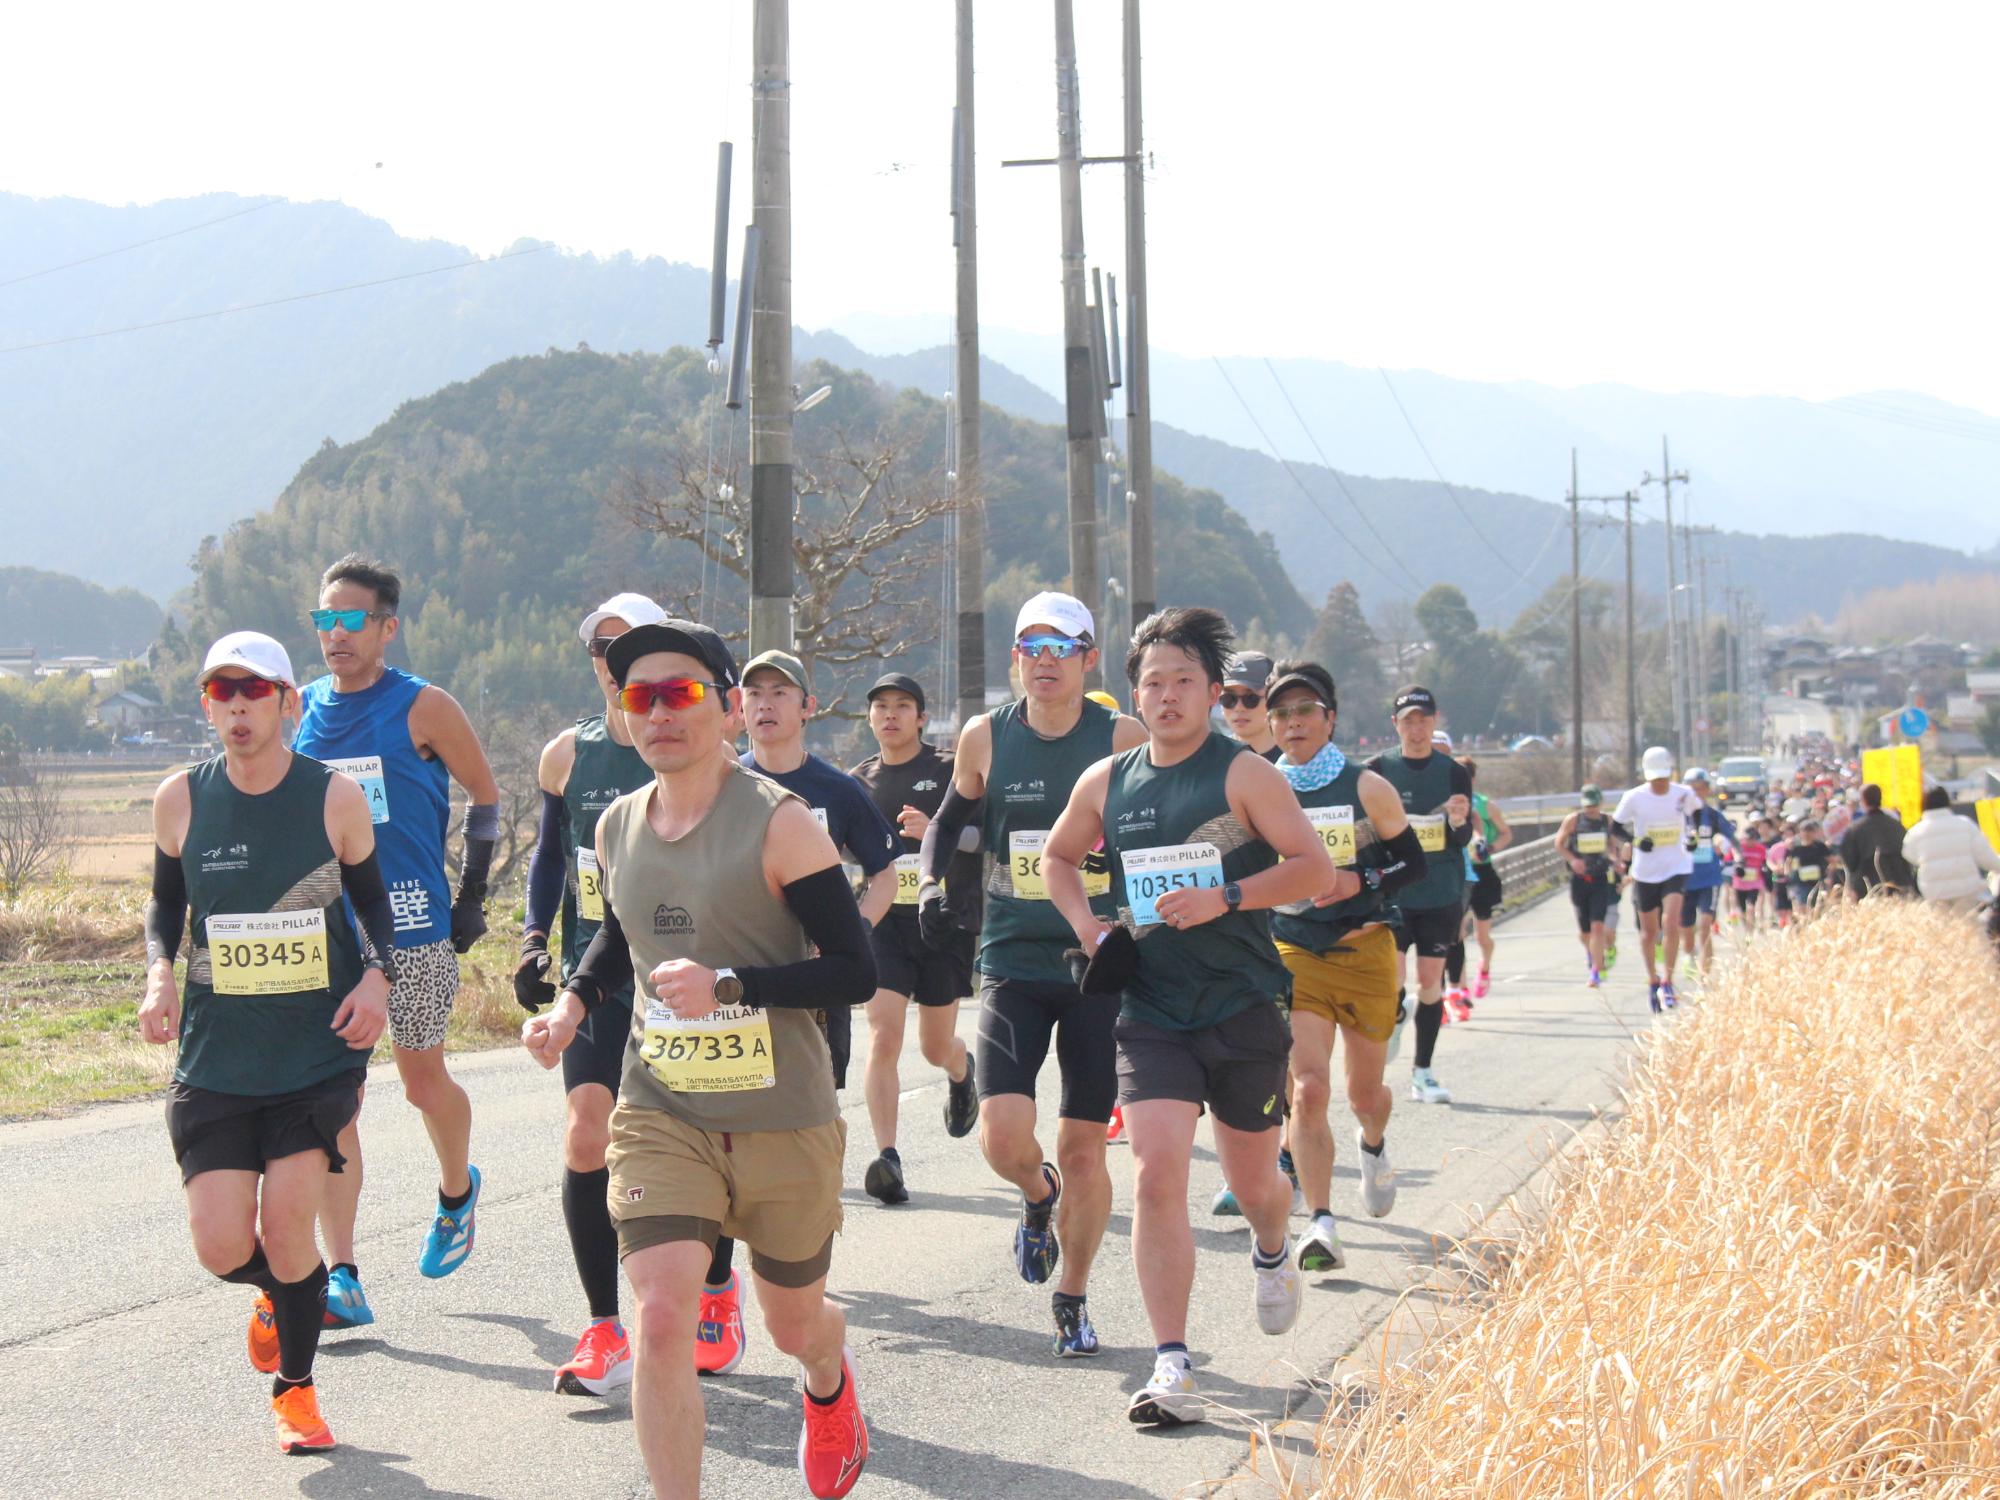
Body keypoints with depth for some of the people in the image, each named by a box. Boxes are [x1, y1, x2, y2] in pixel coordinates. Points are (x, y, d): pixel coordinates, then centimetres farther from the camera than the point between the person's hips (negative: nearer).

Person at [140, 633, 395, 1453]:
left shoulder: (335, 796, -5)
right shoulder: (180, 798, -1)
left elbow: (372, 900, 8)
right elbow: (166, 901, 14)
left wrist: (378, 973, -10)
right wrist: (159, 971, -5)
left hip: (320, 1049, -2)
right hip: (215, 1054, 2)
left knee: (286, 1223, -10)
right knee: (221, 1246, -5)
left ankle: (294, 1389, 16)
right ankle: (276, 1292, 34)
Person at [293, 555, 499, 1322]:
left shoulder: (423, 708, -4)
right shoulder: (300, 710, 7)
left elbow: (486, 797, 4)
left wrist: (472, 897, 0)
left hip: (414, 927, -3)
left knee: (423, 1079, 8)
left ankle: (457, 1190, 40)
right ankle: (341, 1276, -3)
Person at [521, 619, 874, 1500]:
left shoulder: (777, 820, -13)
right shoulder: (617, 825, 4)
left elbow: (854, 972, -15)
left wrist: (729, 985, -27)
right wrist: (572, 1002, 7)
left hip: (784, 1121, -3)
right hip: (660, 1113, 3)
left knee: (793, 1324, 17)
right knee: (661, 1314, -17)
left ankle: (829, 1389, 54)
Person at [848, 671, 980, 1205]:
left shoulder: (949, 771, 0)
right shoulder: (858, 781, 10)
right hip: (882, 921, 2)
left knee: (935, 1046, 9)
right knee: (883, 1036, -14)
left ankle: (962, 1072, 46)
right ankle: (886, 1157, -15)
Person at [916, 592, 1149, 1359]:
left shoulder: (1124, 739, -5)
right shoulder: (985, 737, 2)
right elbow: (950, 818, 18)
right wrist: (933, 882, 0)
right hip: (1012, 960, 1)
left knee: (1083, 1150, 4)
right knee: (1003, 1135, -14)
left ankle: (1072, 1298, 25)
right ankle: (1038, 1195, 23)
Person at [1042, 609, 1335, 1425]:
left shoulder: (1244, 774, -6)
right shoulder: (1105, 783, 6)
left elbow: (1316, 868, -10)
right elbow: (1058, 855, 23)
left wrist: (1225, 898, -21)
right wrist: (1086, 925, 5)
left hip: (1245, 1009, -2)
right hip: (1152, 1013, 2)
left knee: (1252, 1180, 12)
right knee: (1156, 1176, -13)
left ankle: (1271, 1252, 50)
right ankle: (1172, 1368, -10)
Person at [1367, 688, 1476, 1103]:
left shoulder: (1454, 773, 4)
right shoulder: (1377, 771, 1)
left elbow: (1465, 840, 0)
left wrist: (1459, 823, -21)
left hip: (1441, 893, 1)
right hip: (1390, 893, -1)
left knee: (1431, 981, 4)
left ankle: (1422, 1073, 12)